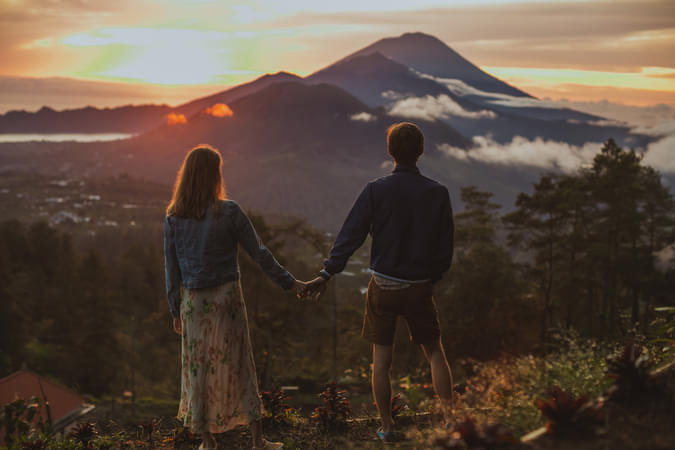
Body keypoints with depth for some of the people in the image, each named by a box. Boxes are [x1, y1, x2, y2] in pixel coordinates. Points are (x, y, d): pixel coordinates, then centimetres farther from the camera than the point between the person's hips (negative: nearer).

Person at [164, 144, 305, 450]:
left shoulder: (173, 218, -2)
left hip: (193, 300, 2)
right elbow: (258, 253, -7)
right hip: (226, 297, -2)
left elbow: (171, 268, 1)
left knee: (198, 367, 12)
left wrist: (176, 310, 9)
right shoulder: (228, 212, -10)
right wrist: (288, 283, 3)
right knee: (238, 366, 7)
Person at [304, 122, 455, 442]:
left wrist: (326, 275, -11)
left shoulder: (375, 191, -10)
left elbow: (351, 236, -13)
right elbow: (445, 248, 0)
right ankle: (449, 416, 18)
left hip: (382, 286, -1)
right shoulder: (437, 193, -5)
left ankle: (387, 427, 19)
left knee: (381, 361, 10)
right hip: (420, 288, 1)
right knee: (434, 352, 18)